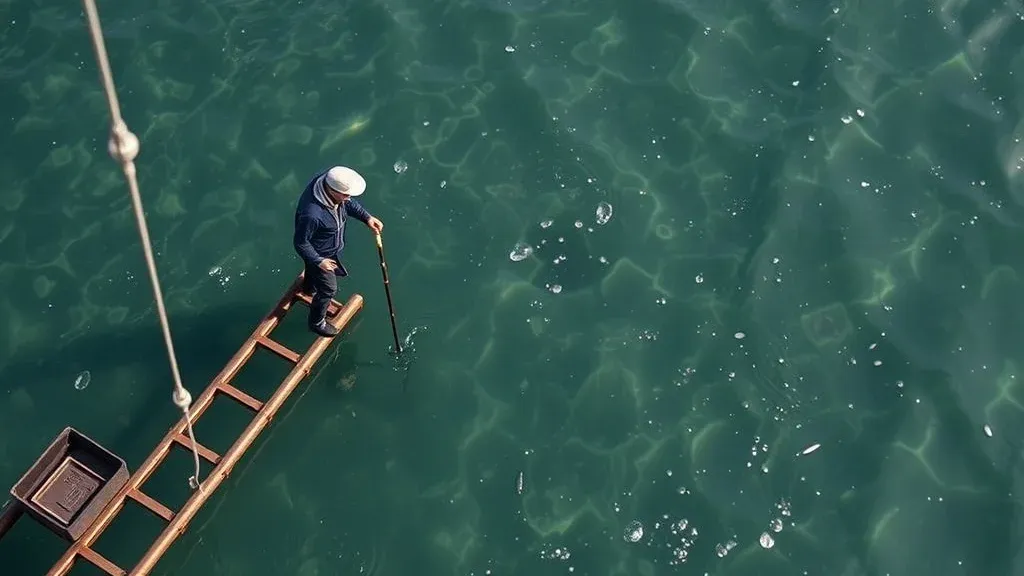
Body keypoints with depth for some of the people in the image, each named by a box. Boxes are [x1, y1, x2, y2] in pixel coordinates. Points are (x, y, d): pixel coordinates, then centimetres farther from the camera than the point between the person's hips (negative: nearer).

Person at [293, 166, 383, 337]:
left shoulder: (329, 179, -27)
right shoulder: (312, 214, -48)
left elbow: (348, 203, -4)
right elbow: (300, 243, -29)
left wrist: (367, 217, -13)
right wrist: (319, 261, -22)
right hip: (321, 254, -7)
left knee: (313, 268, 38)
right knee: (328, 289, 16)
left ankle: (309, 288, 72)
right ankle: (317, 322, 44)